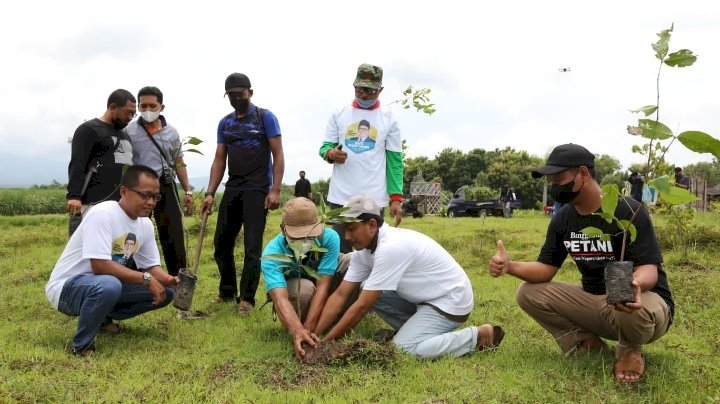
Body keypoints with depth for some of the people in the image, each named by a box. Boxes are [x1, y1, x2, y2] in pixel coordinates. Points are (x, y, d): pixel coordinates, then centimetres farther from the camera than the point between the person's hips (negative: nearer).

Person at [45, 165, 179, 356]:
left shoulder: (145, 224, -1)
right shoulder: (103, 214, -24)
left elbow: (151, 267, 4)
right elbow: (100, 266, -31)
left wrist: (169, 280, -18)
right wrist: (146, 278, -28)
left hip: (105, 284, 8)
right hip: (66, 286, -8)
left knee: (165, 292, -3)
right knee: (109, 285, -39)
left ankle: (104, 317, 13)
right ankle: (81, 346, -14)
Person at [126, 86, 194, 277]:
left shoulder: (171, 131, 7)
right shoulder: (129, 131, -2)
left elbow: (178, 162, 13)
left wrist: (187, 191, 9)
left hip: (166, 187, 2)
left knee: (173, 236, 1)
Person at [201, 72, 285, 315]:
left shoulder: (265, 117, -2)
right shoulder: (225, 123, 13)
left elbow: (278, 155, -6)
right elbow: (219, 160, 12)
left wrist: (275, 190, -15)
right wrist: (210, 193, 3)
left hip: (257, 190, -6)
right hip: (232, 189, 6)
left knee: (252, 247, -5)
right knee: (222, 243, 9)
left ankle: (246, 299, 4)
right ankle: (227, 291, 26)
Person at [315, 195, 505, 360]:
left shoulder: (391, 248, -30)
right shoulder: (364, 250, -2)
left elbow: (362, 307, -28)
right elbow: (340, 295, -2)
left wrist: (325, 343, -21)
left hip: (450, 300, -9)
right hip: (424, 298, 9)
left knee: (402, 348, -23)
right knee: (367, 293, -2)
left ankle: (478, 336, -9)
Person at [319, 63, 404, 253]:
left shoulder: (389, 118, 4)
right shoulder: (339, 114, 7)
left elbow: (395, 160, 3)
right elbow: (324, 147, 10)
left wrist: (396, 198, -5)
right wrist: (331, 154, -15)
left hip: (374, 199, -1)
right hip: (341, 197, 1)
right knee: (339, 252, 4)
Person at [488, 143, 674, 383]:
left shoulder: (628, 211, -19)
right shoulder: (563, 219, 0)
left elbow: (649, 269, -25)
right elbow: (546, 269, -2)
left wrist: (634, 285, -51)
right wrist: (510, 266, -24)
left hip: (641, 300, -5)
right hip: (594, 301, 6)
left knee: (635, 310, -42)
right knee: (528, 293, -7)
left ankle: (630, 350, -5)